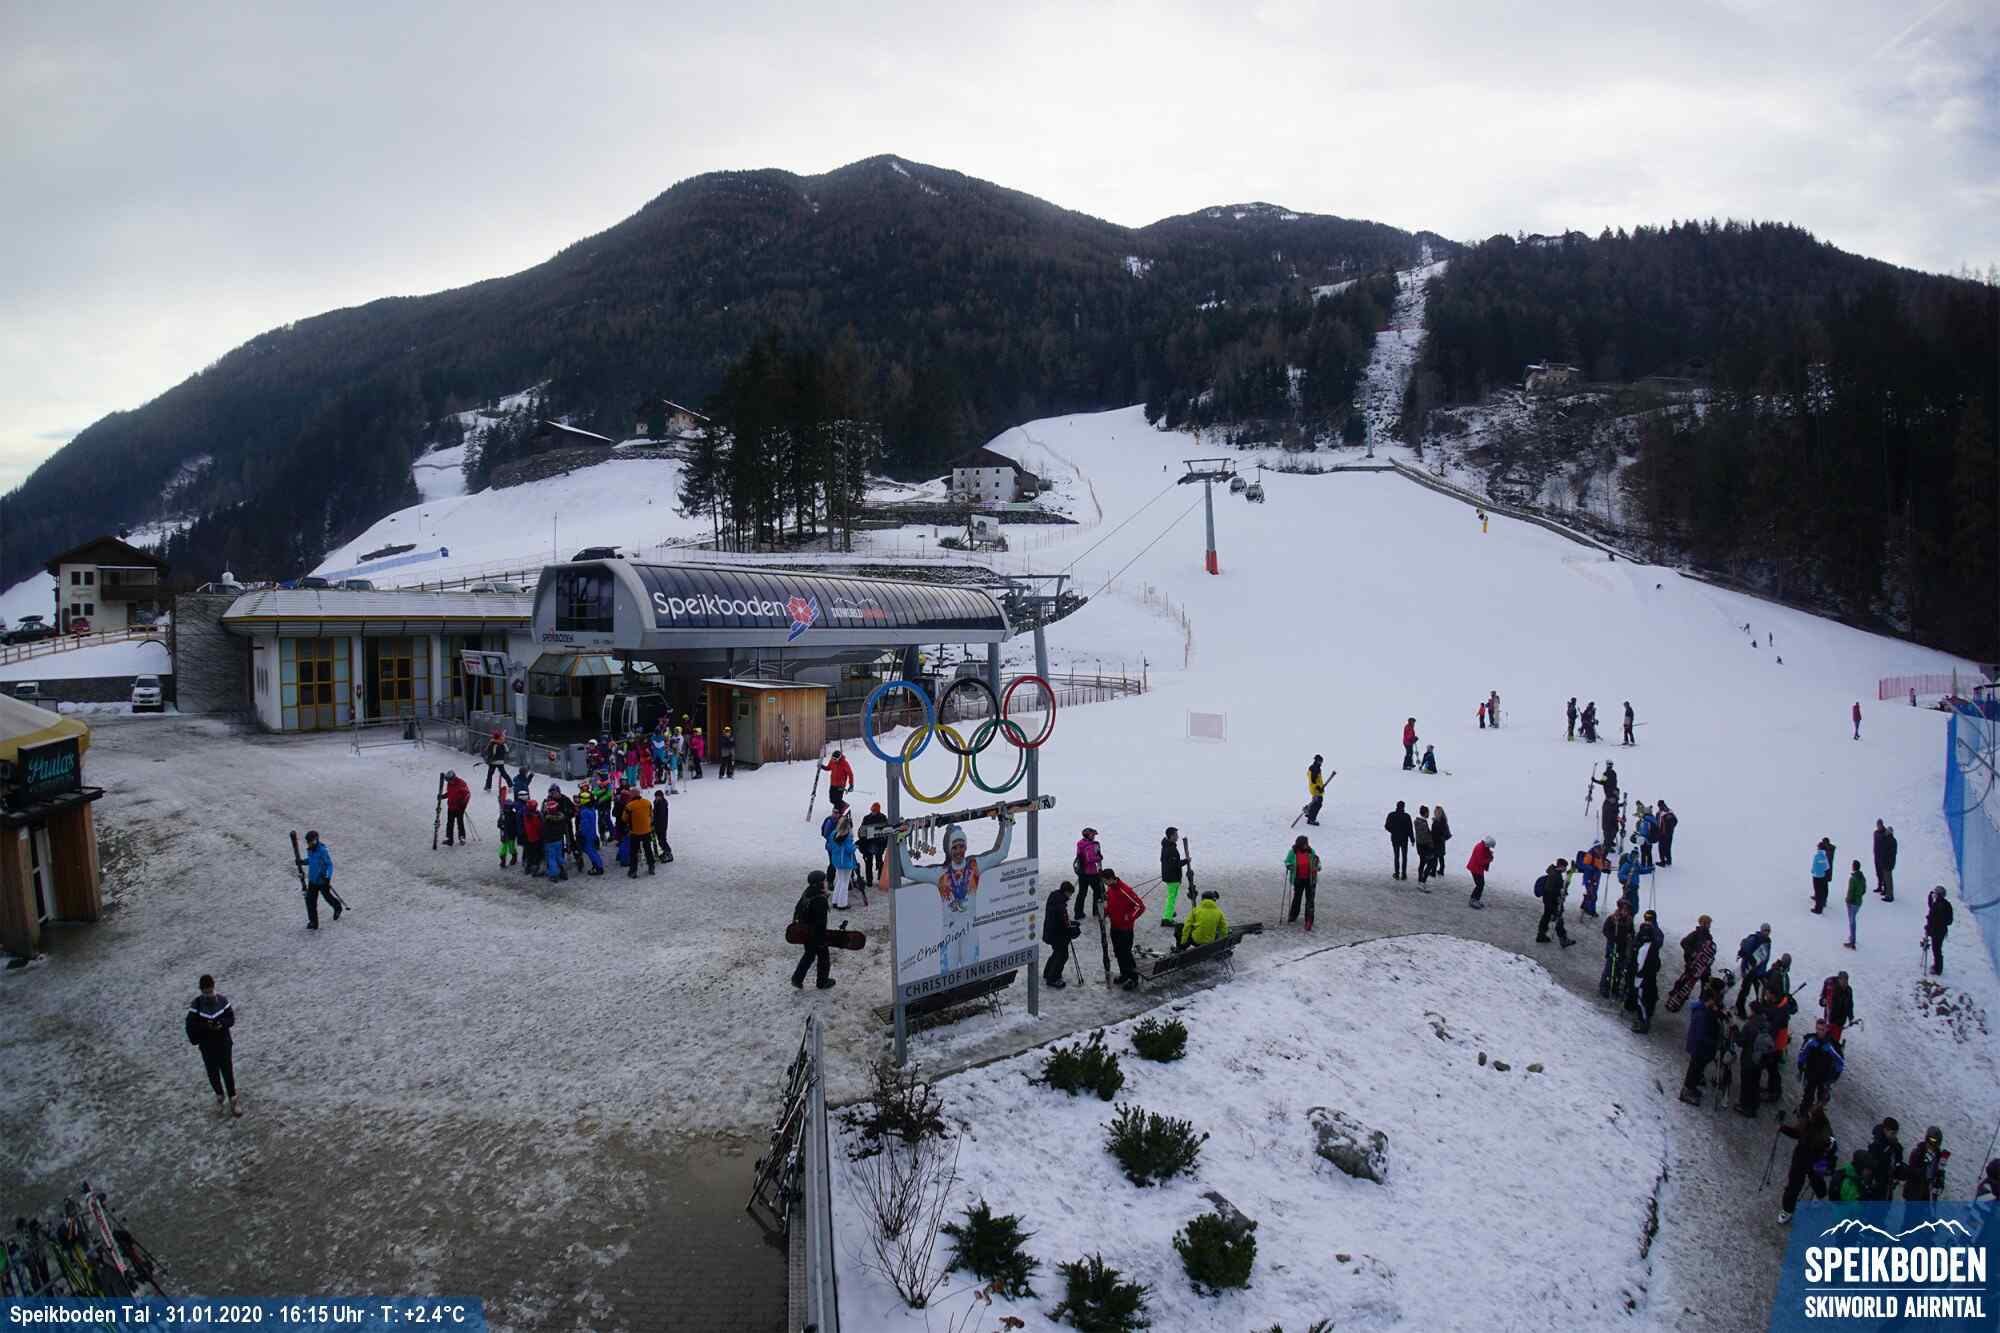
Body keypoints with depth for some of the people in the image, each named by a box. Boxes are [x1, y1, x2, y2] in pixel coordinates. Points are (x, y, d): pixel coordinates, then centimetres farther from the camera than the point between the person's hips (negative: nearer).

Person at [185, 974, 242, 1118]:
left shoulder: (222, 1000, -10)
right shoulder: (196, 1004, -12)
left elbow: (231, 1019, -5)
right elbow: (191, 1025, -10)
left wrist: (221, 1023, -25)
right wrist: (206, 1026, -26)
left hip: (224, 1043, -1)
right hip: (207, 1046, 1)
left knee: (227, 1072, 3)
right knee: (212, 1072, 14)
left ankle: (232, 1099, 19)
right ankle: (220, 1097, 36)